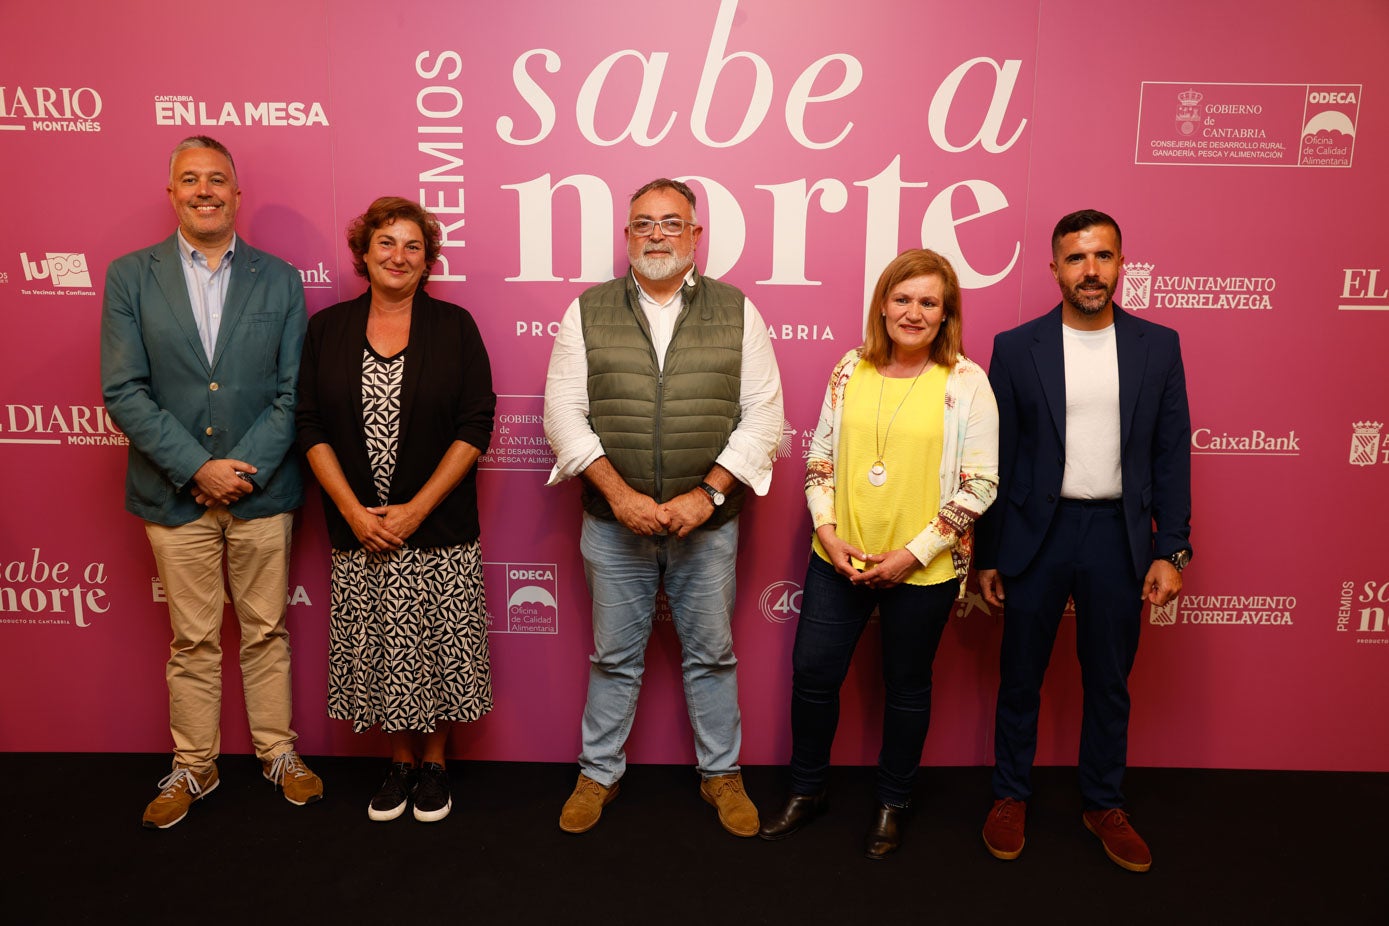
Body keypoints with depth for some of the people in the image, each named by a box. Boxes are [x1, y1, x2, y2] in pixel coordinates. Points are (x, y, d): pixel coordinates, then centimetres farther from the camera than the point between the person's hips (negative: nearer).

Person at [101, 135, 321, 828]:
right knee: (192, 642, 11)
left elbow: (292, 391, -2)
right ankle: (193, 767, 29)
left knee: (266, 633, 12)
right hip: (176, 496, 0)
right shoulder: (129, 277, 1)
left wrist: (243, 470, -11)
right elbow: (123, 393, -6)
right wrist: (199, 469, -14)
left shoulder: (279, 279, 3)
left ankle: (277, 752, 29)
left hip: (262, 492, 0)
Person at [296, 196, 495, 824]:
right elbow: (311, 426, 2)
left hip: (439, 532, -1)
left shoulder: (454, 326, 0)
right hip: (358, 530, 2)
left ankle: (433, 761, 26)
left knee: (437, 651, 5)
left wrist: (416, 509, -12)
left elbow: (476, 426, -6)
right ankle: (400, 760, 29)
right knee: (377, 653, 8)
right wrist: (353, 511, -9)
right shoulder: (327, 329, 5)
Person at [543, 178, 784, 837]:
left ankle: (721, 773, 33)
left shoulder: (736, 312, 2)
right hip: (614, 523, 0)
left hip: (707, 524, 0)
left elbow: (762, 417, -2)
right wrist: (620, 494, -12)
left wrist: (706, 494, -12)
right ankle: (599, 773, 32)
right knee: (615, 657, 13)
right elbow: (563, 412, -2)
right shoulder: (588, 312, 3)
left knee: (711, 655, 13)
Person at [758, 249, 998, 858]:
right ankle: (806, 791, 33)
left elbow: (980, 484, -9)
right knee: (812, 671, 9)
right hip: (840, 559, 3)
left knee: (907, 685, 14)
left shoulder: (966, 382, -8)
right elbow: (820, 456, 8)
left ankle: (893, 803, 37)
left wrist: (913, 554, -14)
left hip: (923, 570, -3)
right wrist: (827, 530, -6)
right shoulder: (851, 370, 2)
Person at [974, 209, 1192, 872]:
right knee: (1020, 677, 10)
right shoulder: (1016, 347, -2)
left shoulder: (1158, 346, 3)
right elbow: (997, 458, 0)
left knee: (1109, 682, 13)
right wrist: (986, 555, 0)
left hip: (1118, 535, 2)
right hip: (1036, 532, -1)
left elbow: (1171, 455, 4)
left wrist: (1171, 550, -2)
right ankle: (1011, 796, 29)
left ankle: (1104, 804, 32)